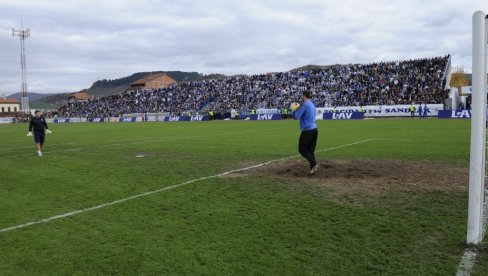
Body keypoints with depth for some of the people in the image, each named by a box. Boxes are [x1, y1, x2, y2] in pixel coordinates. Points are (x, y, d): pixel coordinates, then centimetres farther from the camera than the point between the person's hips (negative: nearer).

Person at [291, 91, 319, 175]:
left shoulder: (304, 105, -13)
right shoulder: (312, 105, 15)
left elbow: (296, 116, -15)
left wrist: (293, 110, 5)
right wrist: (298, 109, 21)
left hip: (307, 131, -8)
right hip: (314, 129, 8)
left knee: (302, 149, 0)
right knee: (311, 150, 12)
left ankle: (314, 164, -13)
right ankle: (313, 168, 7)